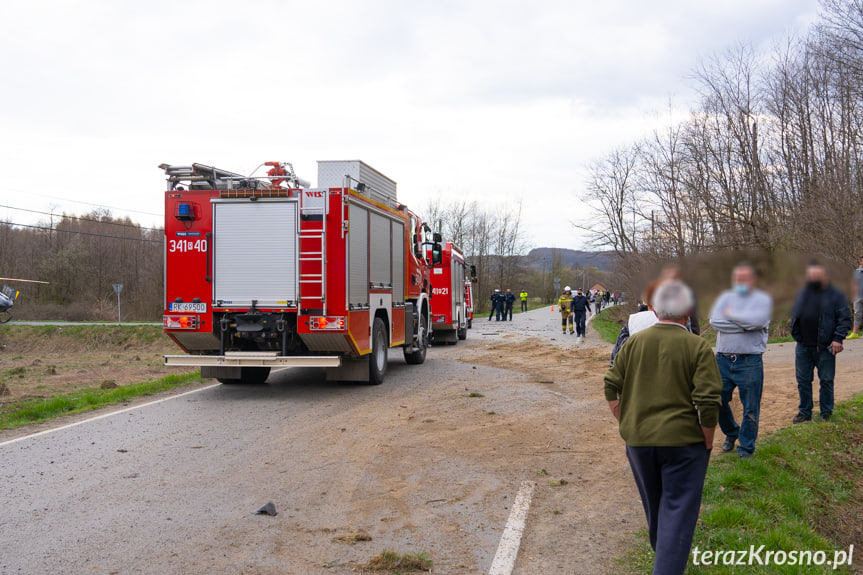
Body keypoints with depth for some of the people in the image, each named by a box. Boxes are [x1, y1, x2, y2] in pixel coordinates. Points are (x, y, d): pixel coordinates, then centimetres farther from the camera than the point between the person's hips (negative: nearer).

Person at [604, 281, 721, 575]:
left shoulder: (634, 342, -1)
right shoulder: (698, 347, -11)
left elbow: (612, 389, 2)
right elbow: (708, 403, -15)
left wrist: (626, 425, 12)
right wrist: (707, 442, -2)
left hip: (638, 439, 4)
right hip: (683, 440, -4)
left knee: (654, 507, 22)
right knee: (678, 510, 3)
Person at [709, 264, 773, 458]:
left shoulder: (763, 300, 2)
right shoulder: (726, 297, 12)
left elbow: (756, 321, -18)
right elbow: (715, 321, -5)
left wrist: (730, 314, -5)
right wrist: (744, 325, -10)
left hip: (750, 362, -3)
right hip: (723, 359, 3)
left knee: (750, 408, 3)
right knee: (718, 401, 9)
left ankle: (746, 447, 19)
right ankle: (731, 433, 35)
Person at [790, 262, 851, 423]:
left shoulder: (835, 295, -3)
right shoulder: (802, 294, 12)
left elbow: (844, 318, -5)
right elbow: (795, 316, 19)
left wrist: (838, 339, -14)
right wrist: (795, 334, 6)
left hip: (825, 347, -4)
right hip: (803, 346, 4)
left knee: (826, 380, 6)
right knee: (803, 380, 9)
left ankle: (826, 412, 21)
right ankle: (805, 412, 21)